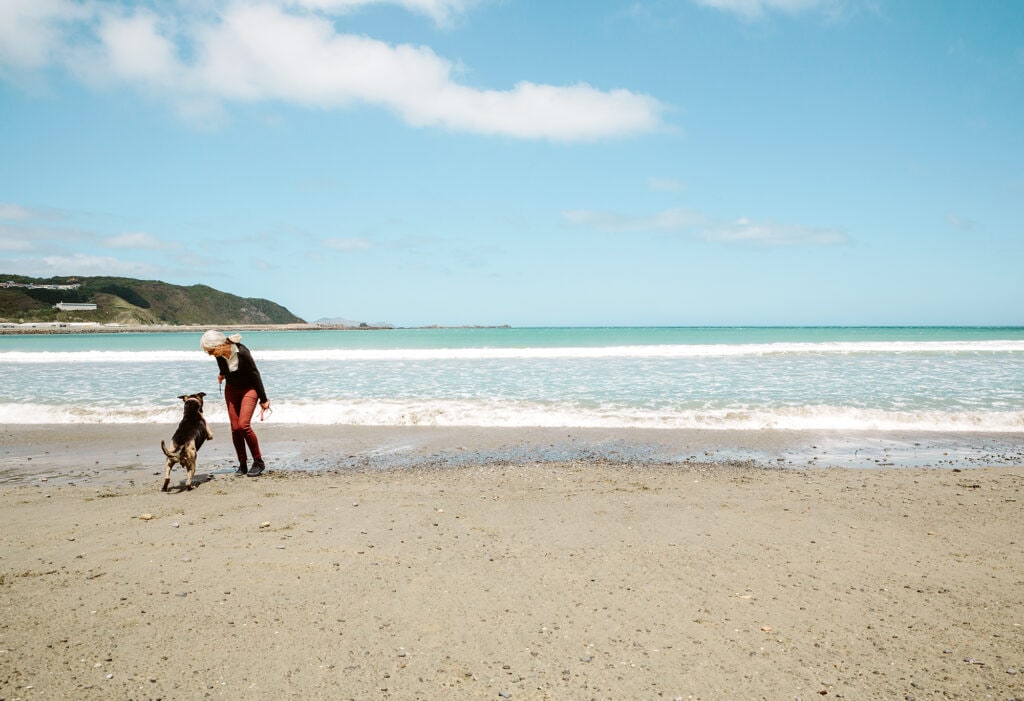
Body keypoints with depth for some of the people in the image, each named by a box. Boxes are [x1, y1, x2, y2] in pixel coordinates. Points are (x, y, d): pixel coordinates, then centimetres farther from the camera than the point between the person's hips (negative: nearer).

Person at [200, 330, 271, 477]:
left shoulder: (242, 353, -31)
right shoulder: (220, 354, -15)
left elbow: (255, 375, -20)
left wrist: (263, 399, -13)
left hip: (249, 389, -5)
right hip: (231, 389, 5)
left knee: (243, 424, -18)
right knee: (235, 428, -1)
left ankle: (258, 462, -3)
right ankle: (242, 464, 11)